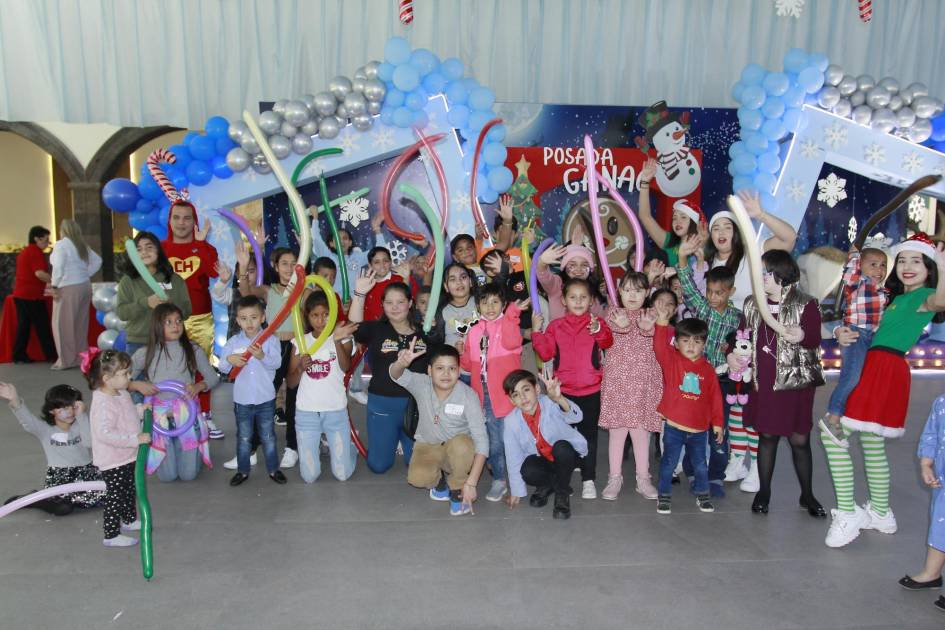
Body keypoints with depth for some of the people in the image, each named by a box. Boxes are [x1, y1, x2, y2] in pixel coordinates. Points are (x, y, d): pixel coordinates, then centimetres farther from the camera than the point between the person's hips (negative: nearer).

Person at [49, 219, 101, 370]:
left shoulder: (61, 244, -9)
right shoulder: (82, 245, 13)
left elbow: (58, 267, -17)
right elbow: (97, 261, 18)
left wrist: (54, 285, -10)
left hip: (69, 289, -7)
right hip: (85, 286, 7)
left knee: (63, 324, -1)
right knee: (80, 324, 12)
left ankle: (67, 360, 0)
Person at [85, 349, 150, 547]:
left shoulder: (122, 394, 2)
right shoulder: (103, 403, -28)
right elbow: (105, 434, -35)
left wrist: (140, 410, 6)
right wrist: (136, 439, -35)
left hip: (127, 457, 9)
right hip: (112, 462, -9)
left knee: (129, 491, 25)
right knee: (115, 496, 2)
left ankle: (129, 520, 45)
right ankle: (111, 535, 15)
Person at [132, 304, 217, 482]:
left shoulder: (193, 350, -2)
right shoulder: (145, 354, -3)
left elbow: (213, 377, 4)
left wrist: (199, 386, -16)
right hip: (159, 414, 0)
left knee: (188, 475, 1)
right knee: (168, 476, 4)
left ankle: (193, 451, 35)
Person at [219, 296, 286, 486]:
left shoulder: (271, 339, -8)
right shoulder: (233, 342, -1)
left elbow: (277, 363, -19)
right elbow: (222, 367, -2)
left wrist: (262, 356, -37)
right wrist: (229, 360, -23)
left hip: (265, 399, -1)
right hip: (241, 399, 2)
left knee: (268, 437, 12)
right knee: (243, 438, 14)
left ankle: (273, 469, 25)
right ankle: (242, 470, 28)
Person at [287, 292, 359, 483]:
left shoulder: (343, 338, -3)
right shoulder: (300, 341, 2)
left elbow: (345, 367, -22)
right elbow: (291, 383, 4)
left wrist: (337, 341, -38)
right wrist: (301, 367, -18)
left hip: (336, 411, -2)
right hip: (306, 412, 2)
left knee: (342, 474, 2)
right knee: (309, 477, 7)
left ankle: (343, 445, 34)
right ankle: (319, 442, 36)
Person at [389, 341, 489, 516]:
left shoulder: (468, 395, -24)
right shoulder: (422, 385, -18)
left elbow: (481, 440, -26)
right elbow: (397, 375, -37)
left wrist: (471, 483, -32)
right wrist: (402, 363, -63)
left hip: (459, 449, -1)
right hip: (428, 446, 1)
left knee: (460, 444, -36)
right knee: (417, 477, -29)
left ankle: (457, 489, -7)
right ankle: (440, 480, 8)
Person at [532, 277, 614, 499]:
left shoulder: (597, 322, 0)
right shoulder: (556, 326, 4)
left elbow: (608, 342, -18)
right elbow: (546, 353, -2)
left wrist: (599, 330, -37)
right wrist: (537, 331, -11)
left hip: (591, 390, -1)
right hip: (564, 391, 1)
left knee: (589, 434, 7)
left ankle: (589, 480, 16)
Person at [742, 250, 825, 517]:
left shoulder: (805, 305, -6)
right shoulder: (752, 305, 8)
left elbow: (815, 339, -16)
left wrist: (801, 337, -38)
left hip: (795, 381, -3)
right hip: (763, 382, 3)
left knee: (799, 439, 5)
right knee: (767, 435, 10)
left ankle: (807, 495, 23)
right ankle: (763, 492, 22)